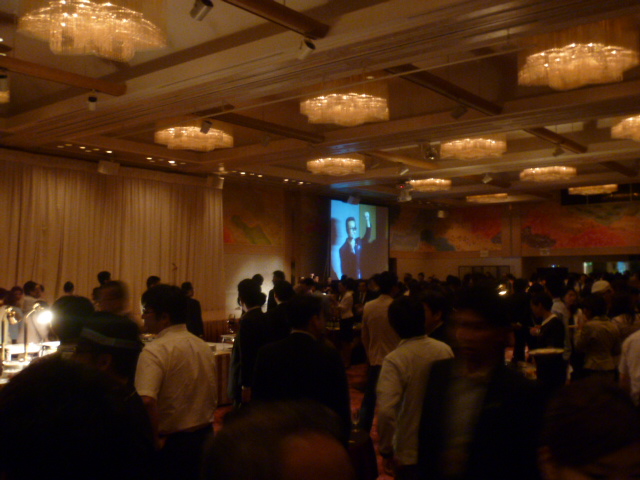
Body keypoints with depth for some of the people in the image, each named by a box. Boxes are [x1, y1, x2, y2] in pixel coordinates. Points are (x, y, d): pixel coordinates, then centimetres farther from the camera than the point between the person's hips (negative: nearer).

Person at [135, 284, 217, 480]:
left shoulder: (155, 350, -19)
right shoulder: (204, 346, 4)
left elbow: (146, 401, -31)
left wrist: (155, 438, -19)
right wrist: (199, 425, 17)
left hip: (171, 442, -7)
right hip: (205, 437, 7)